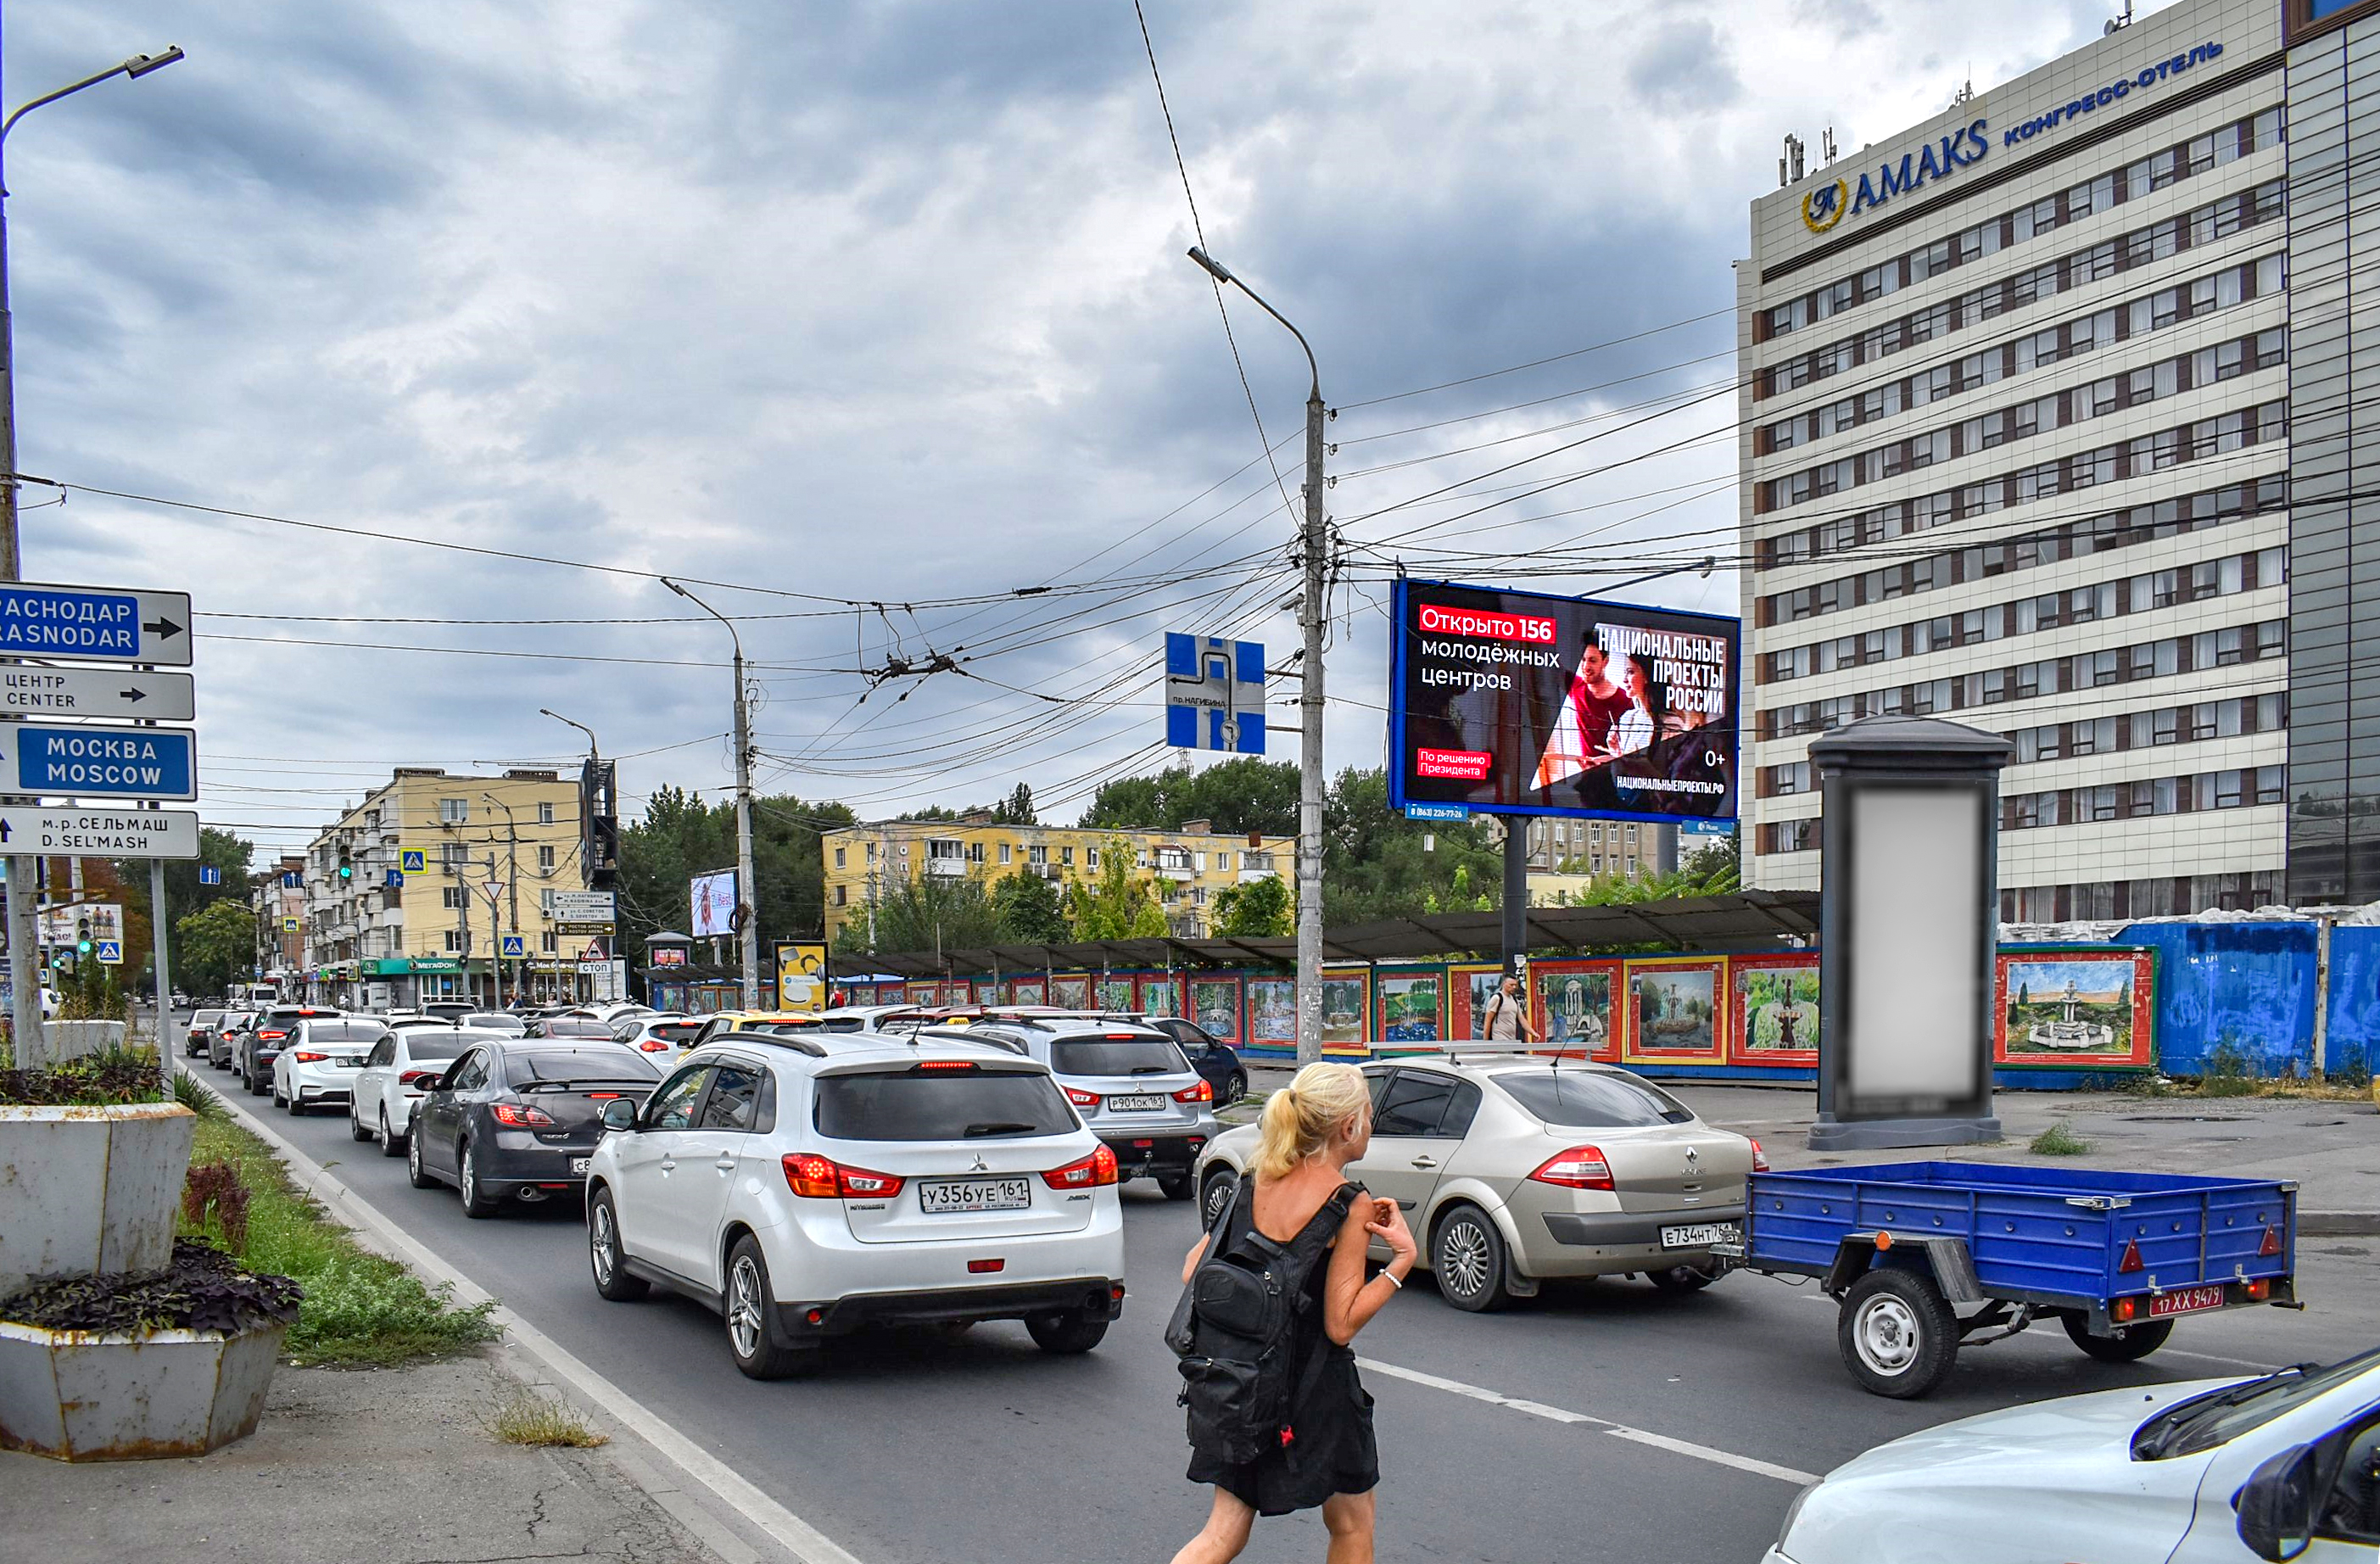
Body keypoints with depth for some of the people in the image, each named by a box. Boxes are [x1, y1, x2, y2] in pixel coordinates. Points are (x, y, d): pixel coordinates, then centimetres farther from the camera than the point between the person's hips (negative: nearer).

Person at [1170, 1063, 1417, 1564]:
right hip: (1315, 1391, -5)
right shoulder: (1349, 1205, -17)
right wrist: (1402, 1260, -13)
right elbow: (1341, 1325, -17)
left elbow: (1194, 1270, 4)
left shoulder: (1255, 1183, 0)